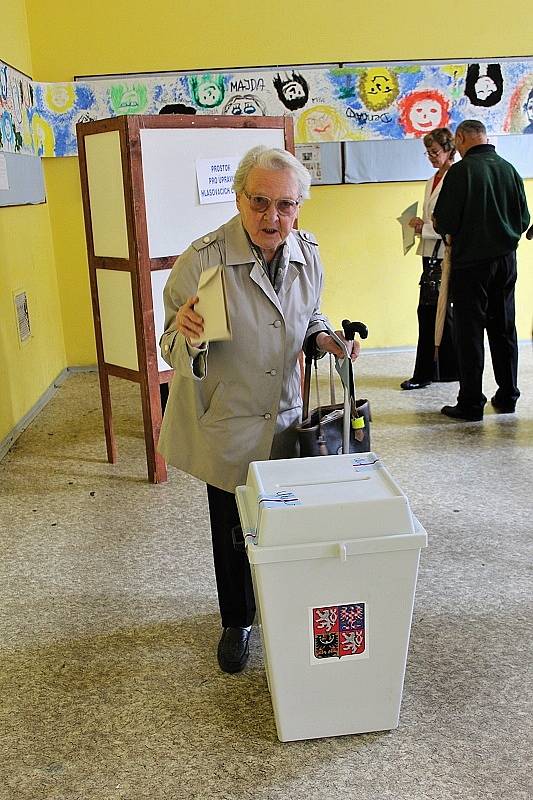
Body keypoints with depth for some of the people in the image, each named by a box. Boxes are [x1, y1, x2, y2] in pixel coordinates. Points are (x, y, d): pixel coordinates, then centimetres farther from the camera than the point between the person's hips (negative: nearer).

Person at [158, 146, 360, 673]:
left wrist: (323, 337, -8)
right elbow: (174, 352, -16)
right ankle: (236, 623, 39)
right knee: (232, 530, 14)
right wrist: (188, 335, -40)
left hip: (285, 418, 4)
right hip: (227, 426, -4)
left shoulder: (307, 253, -4)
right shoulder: (202, 260, -21)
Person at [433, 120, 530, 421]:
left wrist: (452, 230, 9)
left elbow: (443, 223, -13)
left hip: (471, 262, -5)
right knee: (504, 329, 13)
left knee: (469, 331, 1)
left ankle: (471, 403, 3)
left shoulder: (461, 171, -13)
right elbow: (524, 219, 9)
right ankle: (507, 396, 21)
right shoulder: (509, 169, 4)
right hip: (506, 260, 6)